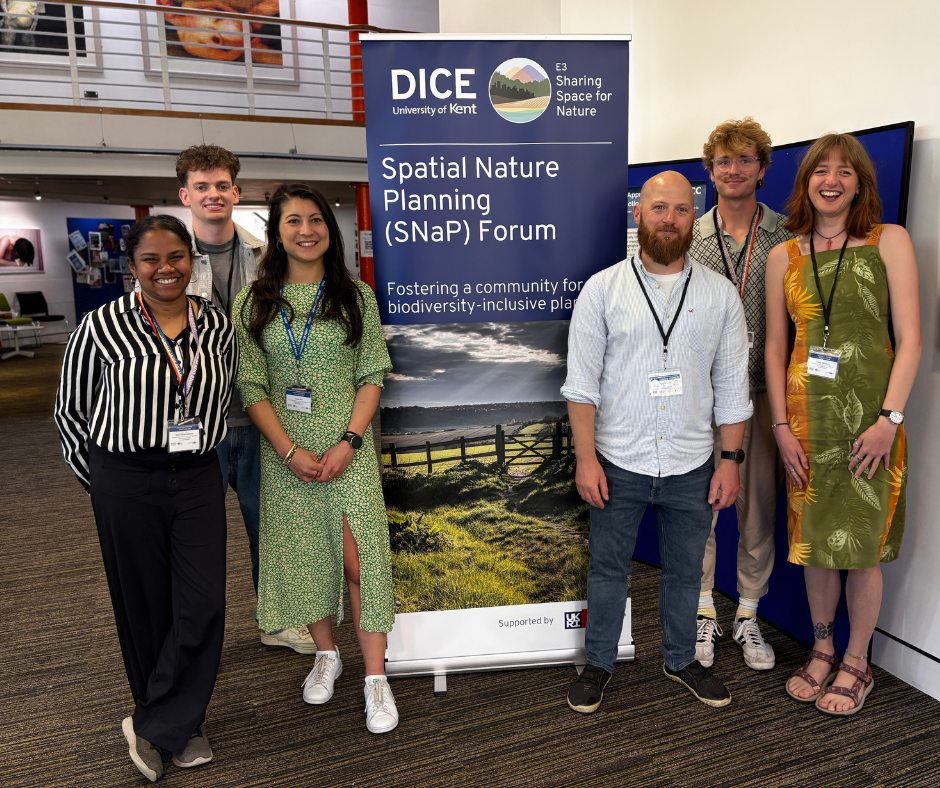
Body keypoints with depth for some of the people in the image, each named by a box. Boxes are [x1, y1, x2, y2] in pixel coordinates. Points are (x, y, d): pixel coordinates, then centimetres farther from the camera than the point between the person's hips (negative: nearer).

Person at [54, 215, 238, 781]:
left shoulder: (218, 325, 0)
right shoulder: (103, 325, -8)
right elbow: (70, 409, 2)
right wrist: (100, 479, 4)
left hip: (198, 479, 3)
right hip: (126, 484, -2)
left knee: (203, 605, -1)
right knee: (145, 604, 9)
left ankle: (156, 726, 20)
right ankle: (180, 722, 30)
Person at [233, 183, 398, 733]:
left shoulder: (356, 297, 2)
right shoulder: (254, 303, 3)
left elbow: (373, 376, -1)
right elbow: (250, 385, 0)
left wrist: (349, 442, -13)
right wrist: (289, 450, -11)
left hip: (348, 448, -1)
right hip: (285, 452, 2)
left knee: (358, 558, -5)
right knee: (303, 555, 11)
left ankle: (376, 678, 10)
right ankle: (326, 653, 33)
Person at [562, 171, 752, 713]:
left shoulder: (721, 294, 2)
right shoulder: (603, 288, -4)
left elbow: (732, 386, 4)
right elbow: (582, 383, -6)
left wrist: (731, 459, 0)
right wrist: (585, 458, -10)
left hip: (691, 466, 2)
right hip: (618, 464, -1)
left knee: (686, 571, 17)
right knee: (609, 568, 13)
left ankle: (681, 659, 40)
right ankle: (600, 663, 33)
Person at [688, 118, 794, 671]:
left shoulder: (787, 236, 4)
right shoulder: (689, 238, 6)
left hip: (763, 392, 0)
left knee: (759, 508, 9)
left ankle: (748, 616, 26)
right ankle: (704, 612, 24)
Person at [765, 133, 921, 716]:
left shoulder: (889, 241, 1)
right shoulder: (784, 256, 8)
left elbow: (910, 339, -4)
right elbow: (775, 346, 7)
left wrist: (889, 418, -13)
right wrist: (782, 426, -1)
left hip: (868, 416, -2)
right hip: (807, 414, 3)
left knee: (863, 542, 5)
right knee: (814, 537, 11)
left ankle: (857, 663, 25)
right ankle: (822, 650, 31)